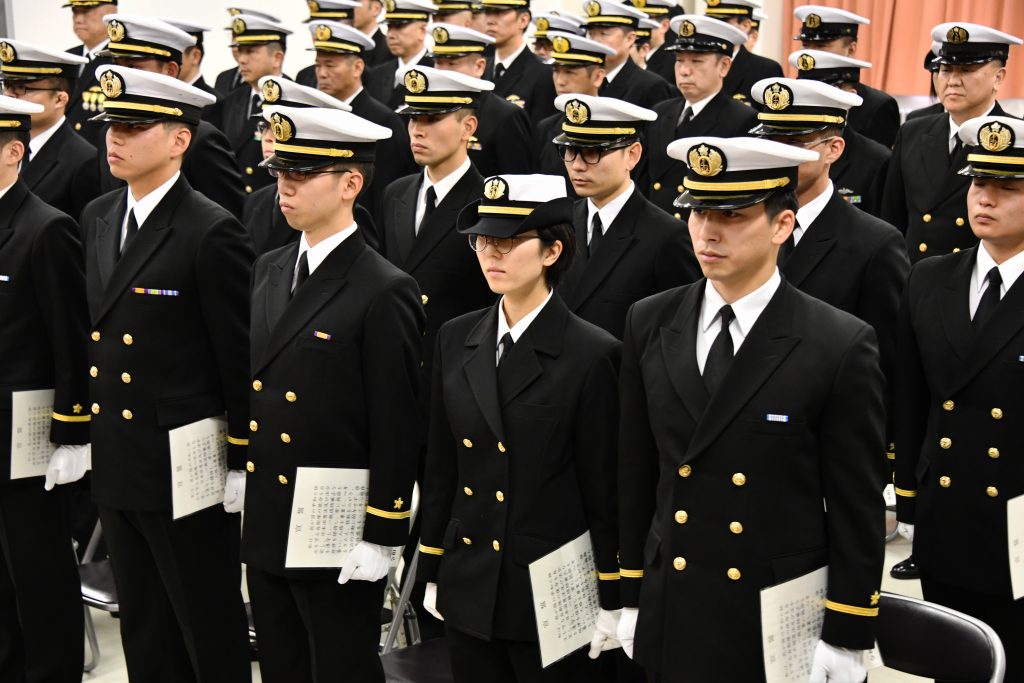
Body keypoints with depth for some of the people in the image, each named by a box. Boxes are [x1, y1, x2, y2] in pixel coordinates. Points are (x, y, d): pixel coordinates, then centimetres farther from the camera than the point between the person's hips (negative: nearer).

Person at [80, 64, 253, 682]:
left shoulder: (212, 233, -15)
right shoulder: (97, 218, 8)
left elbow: (241, 358, -14)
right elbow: (98, 330, 14)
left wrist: (242, 462, -12)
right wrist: (90, 437, 13)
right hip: (116, 463, 7)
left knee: (211, 632, 8)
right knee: (145, 631, 19)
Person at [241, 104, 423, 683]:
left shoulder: (385, 293, -15)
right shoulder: (269, 270, 8)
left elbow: (395, 428, -15)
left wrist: (380, 538, -14)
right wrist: (242, 476, 14)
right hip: (265, 527, 7)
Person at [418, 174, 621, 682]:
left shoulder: (591, 354, -12)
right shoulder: (456, 340, 4)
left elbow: (606, 488, -9)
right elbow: (441, 465, 9)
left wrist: (611, 602, -6)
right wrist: (431, 572, 11)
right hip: (469, 591, 5)